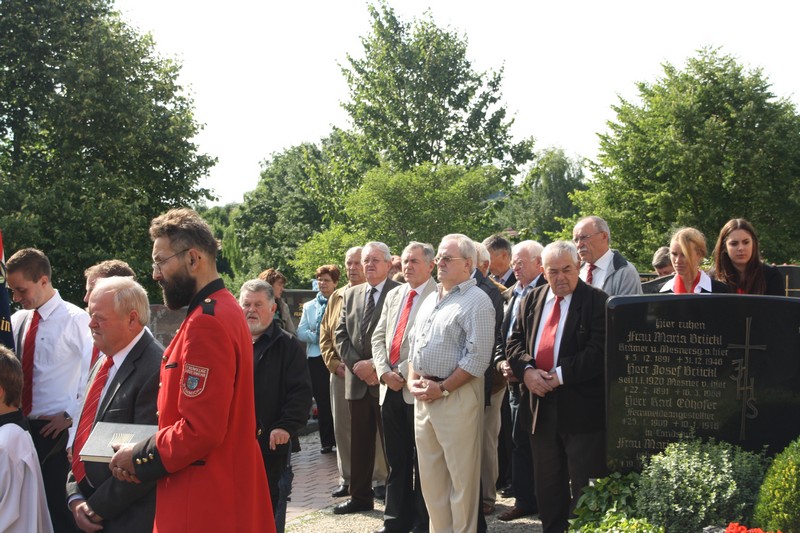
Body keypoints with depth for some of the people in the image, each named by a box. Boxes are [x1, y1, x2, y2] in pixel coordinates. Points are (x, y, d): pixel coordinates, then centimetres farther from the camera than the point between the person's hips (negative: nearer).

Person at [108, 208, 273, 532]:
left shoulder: (206, 323, -20)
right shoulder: (223, 309, 12)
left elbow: (200, 430, -25)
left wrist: (139, 458, -10)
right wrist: (147, 452, 6)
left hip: (205, 505, -10)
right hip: (225, 492, 10)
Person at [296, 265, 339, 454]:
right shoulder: (309, 306, 12)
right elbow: (301, 332, 5)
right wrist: (318, 337, -9)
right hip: (316, 358, 3)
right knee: (322, 400, 6)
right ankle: (327, 441, 14)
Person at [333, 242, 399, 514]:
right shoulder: (351, 295, 14)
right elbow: (341, 334, 10)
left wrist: (375, 365, -15)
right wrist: (357, 365, -4)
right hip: (357, 381, 6)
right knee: (359, 443, 12)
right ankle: (360, 497, 21)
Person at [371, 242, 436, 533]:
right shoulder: (393, 295, 15)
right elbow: (378, 337, 13)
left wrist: (403, 373, -15)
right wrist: (385, 372, -2)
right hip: (390, 388, 7)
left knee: (422, 461, 3)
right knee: (396, 460, 13)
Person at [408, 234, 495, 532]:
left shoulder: (476, 302, -10)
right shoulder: (431, 300, 16)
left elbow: (477, 357, -17)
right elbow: (415, 344, 21)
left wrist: (442, 388, -16)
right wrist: (413, 380, 5)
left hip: (457, 395, -8)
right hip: (423, 396, 8)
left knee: (461, 476, -1)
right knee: (430, 474, 14)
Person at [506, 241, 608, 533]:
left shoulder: (597, 301, -7)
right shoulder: (531, 301, 12)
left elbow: (599, 350, -15)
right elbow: (514, 342, 10)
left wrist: (560, 375, -18)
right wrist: (526, 369, -10)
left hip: (582, 407, -6)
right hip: (540, 404, 6)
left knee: (584, 484, -1)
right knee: (547, 483, 14)